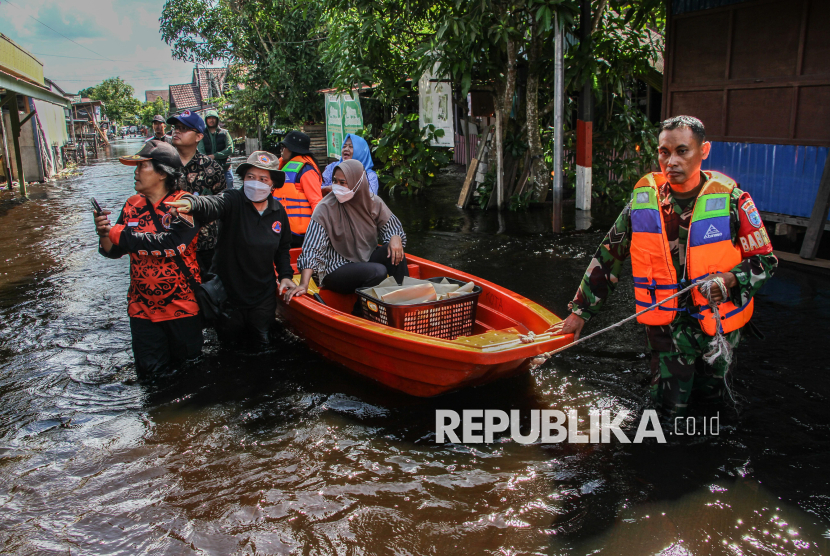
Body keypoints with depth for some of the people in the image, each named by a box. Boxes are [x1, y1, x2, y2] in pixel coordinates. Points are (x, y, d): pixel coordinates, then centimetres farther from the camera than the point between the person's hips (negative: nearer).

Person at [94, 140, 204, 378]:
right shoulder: (133, 205, 6)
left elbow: (171, 243, -28)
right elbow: (113, 251, 9)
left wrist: (120, 233, -21)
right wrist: (105, 234, -13)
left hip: (182, 304, -4)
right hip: (142, 306, 4)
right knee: (149, 372, 5)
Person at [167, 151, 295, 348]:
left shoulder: (278, 211, 1)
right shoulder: (233, 200, -14)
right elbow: (211, 205, -37)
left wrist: (285, 275, 4)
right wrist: (191, 202, -58)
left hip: (263, 294, 3)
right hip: (228, 291, -3)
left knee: (260, 344, 13)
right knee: (230, 339, 12)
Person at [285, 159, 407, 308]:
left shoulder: (373, 202, -3)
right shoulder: (325, 209, -16)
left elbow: (392, 227, 6)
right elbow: (312, 250, -21)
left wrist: (395, 238, -20)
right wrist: (303, 284, -31)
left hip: (367, 260, 5)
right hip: (336, 270, -5)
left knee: (395, 252, -22)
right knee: (378, 272, -30)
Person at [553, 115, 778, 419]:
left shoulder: (730, 198, -10)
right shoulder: (644, 198, -5)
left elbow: (764, 260, -3)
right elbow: (608, 255, 2)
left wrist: (731, 279, -25)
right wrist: (581, 311, 3)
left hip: (718, 321, 0)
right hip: (666, 324, 0)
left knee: (710, 394, 18)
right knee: (669, 408, 2)